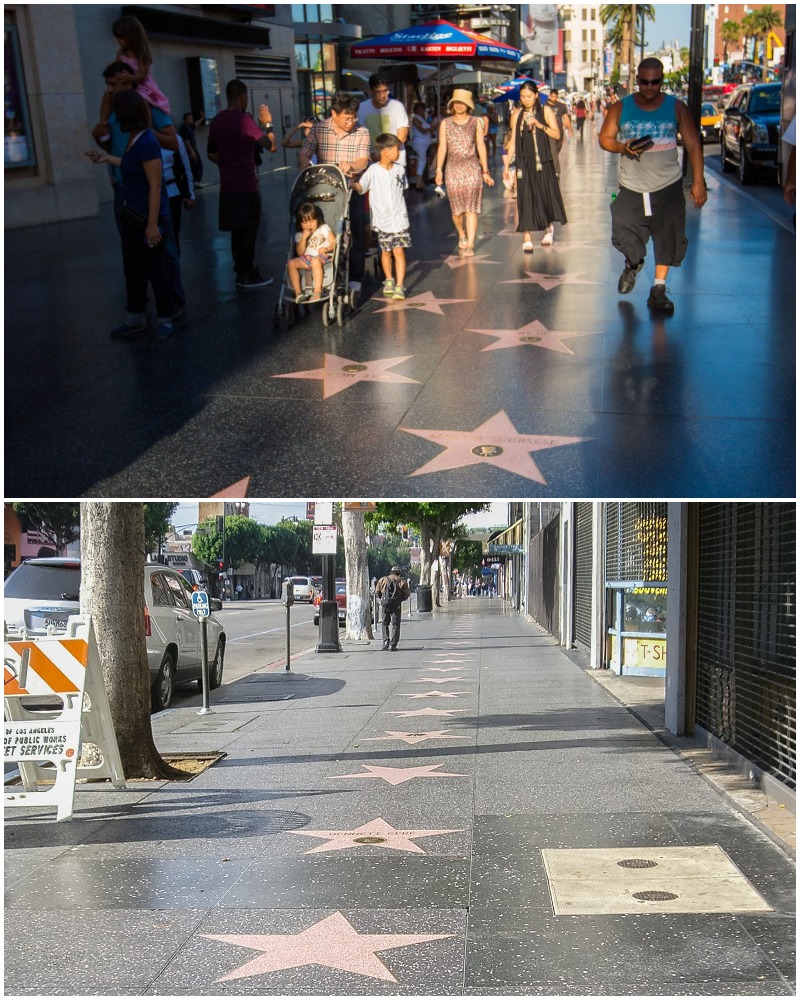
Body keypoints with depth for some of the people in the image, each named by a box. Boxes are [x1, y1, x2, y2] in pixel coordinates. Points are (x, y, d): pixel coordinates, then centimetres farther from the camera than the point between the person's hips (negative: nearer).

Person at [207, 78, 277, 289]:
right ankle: (248, 275, 2)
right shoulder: (244, 120, -14)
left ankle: (241, 272, 19)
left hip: (227, 186, 7)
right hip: (246, 186, -7)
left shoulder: (216, 122, 8)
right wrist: (268, 124, -3)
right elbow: (272, 146, -16)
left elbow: (212, 154, 17)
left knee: (237, 230, 14)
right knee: (249, 230, 0)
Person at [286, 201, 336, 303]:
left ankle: (317, 291, -41)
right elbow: (300, 253, 3)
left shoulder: (324, 229, 7)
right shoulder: (299, 235, 13)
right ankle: (298, 292, -27)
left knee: (315, 261, -39)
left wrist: (327, 249, -22)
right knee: (291, 263, -21)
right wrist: (304, 238, -8)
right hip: (307, 259, 4)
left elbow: (334, 243, -1)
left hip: (323, 257, -4)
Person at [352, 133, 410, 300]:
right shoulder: (373, 170, -8)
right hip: (382, 219, -1)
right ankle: (389, 280, 33)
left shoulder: (399, 169, 3)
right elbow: (360, 186, -14)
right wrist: (351, 183, -32)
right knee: (386, 252, 12)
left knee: (399, 251, -6)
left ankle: (399, 286, -5)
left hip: (399, 218, 1)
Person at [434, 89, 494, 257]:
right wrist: (439, 170, -5)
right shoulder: (445, 123, 7)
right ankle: (462, 236, 34)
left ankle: (470, 245, -10)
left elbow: (481, 147, 7)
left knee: (471, 209, -9)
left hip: (472, 169, -1)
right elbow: (442, 147, 4)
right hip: (453, 169, 1)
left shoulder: (475, 122, 5)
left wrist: (485, 171, 5)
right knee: (456, 209, 6)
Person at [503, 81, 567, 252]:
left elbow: (556, 134, -5)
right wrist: (507, 164, 5)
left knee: (546, 194, 6)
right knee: (525, 198, -4)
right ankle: (526, 238, -5)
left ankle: (549, 227, 31)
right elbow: (513, 141, 8)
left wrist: (539, 125, -18)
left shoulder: (545, 111, 1)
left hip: (542, 161, 0)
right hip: (524, 162, 0)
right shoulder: (517, 115, 5)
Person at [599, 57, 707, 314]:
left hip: (668, 186, 0)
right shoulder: (620, 108, 1)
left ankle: (659, 290, 9)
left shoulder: (676, 108, 0)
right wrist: (622, 147, -17)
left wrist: (698, 182, -5)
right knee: (624, 234, -2)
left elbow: (693, 145, 1)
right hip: (631, 187, 0)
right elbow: (605, 138, 5)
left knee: (668, 238, -3)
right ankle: (633, 263, 35)